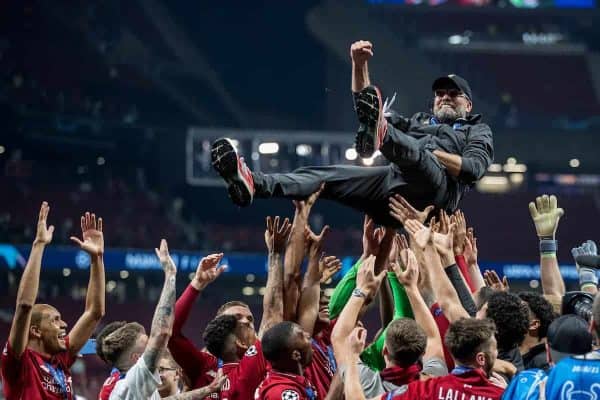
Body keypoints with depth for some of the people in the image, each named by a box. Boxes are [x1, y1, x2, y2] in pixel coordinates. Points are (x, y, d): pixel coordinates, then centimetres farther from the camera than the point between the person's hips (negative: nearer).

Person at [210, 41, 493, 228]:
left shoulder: (478, 132, 29)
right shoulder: (419, 121, 42)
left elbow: (475, 168, 5)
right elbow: (364, 104, 30)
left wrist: (426, 153, -2)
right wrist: (359, 66, 18)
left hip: (439, 189, -5)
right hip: (394, 182, 5)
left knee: (412, 151, -38)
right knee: (326, 177, -19)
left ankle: (380, 135, -74)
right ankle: (253, 184, -42)